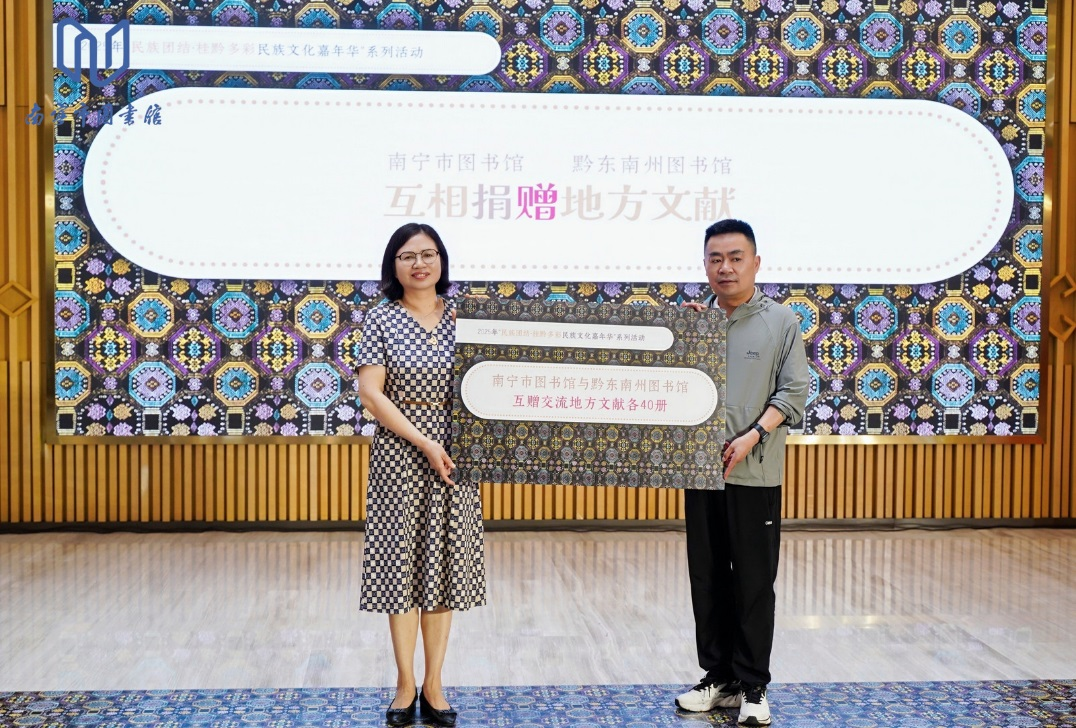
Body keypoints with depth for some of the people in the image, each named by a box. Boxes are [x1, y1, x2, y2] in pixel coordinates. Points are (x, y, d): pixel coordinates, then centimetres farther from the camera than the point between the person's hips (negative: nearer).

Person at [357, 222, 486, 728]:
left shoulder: (463, 318, 6)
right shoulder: (381, 320, -2)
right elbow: (370, 393, -9)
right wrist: (425, 443, -15)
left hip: (453, 452, 2)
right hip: (399, 453, -2)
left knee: (444, 565, 7)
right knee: (401, 563, 3)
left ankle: (433, 685, 18)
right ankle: (405, 686, 16)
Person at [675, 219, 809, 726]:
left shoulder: (781, 321, 0)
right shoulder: (694, 319, 8)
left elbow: (793, 393, -4)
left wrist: (751, 437, -16)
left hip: (755, 473, -3)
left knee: (754, 581, 3)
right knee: (707, 578, 10)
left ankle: (753, 686, 15)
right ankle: (719, 677, 24)